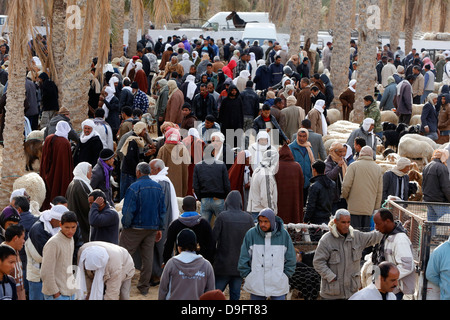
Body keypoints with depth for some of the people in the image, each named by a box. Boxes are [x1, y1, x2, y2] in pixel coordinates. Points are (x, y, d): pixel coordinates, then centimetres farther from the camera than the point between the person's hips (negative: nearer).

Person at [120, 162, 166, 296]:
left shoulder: (134, 187, -14)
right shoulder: (158, 187, 6)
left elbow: (128, 211, -15)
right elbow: (162, 210, 12)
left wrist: (125, 226, -4)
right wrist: (160, 228, 18)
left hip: (135, 228, -6)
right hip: (152, 228, 6)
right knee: (148, 257, 9)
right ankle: (144, 287, 15)